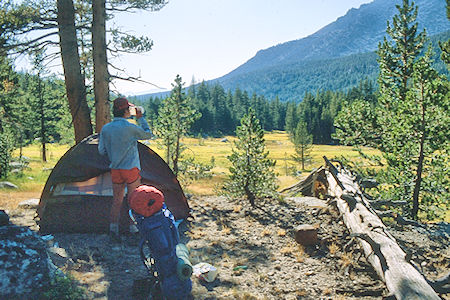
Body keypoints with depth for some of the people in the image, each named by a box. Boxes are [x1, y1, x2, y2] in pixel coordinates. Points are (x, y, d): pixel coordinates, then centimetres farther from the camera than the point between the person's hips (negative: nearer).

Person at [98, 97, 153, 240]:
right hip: (131, 169, -5)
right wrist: (140, 119, 10)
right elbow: (148, 134, 1)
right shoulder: (130, 128, -16)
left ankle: (113, 230, 15)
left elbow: (102, 151, 6)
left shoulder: (105, 129, 0)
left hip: (115, 169, 5)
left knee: (117, 200, 13)